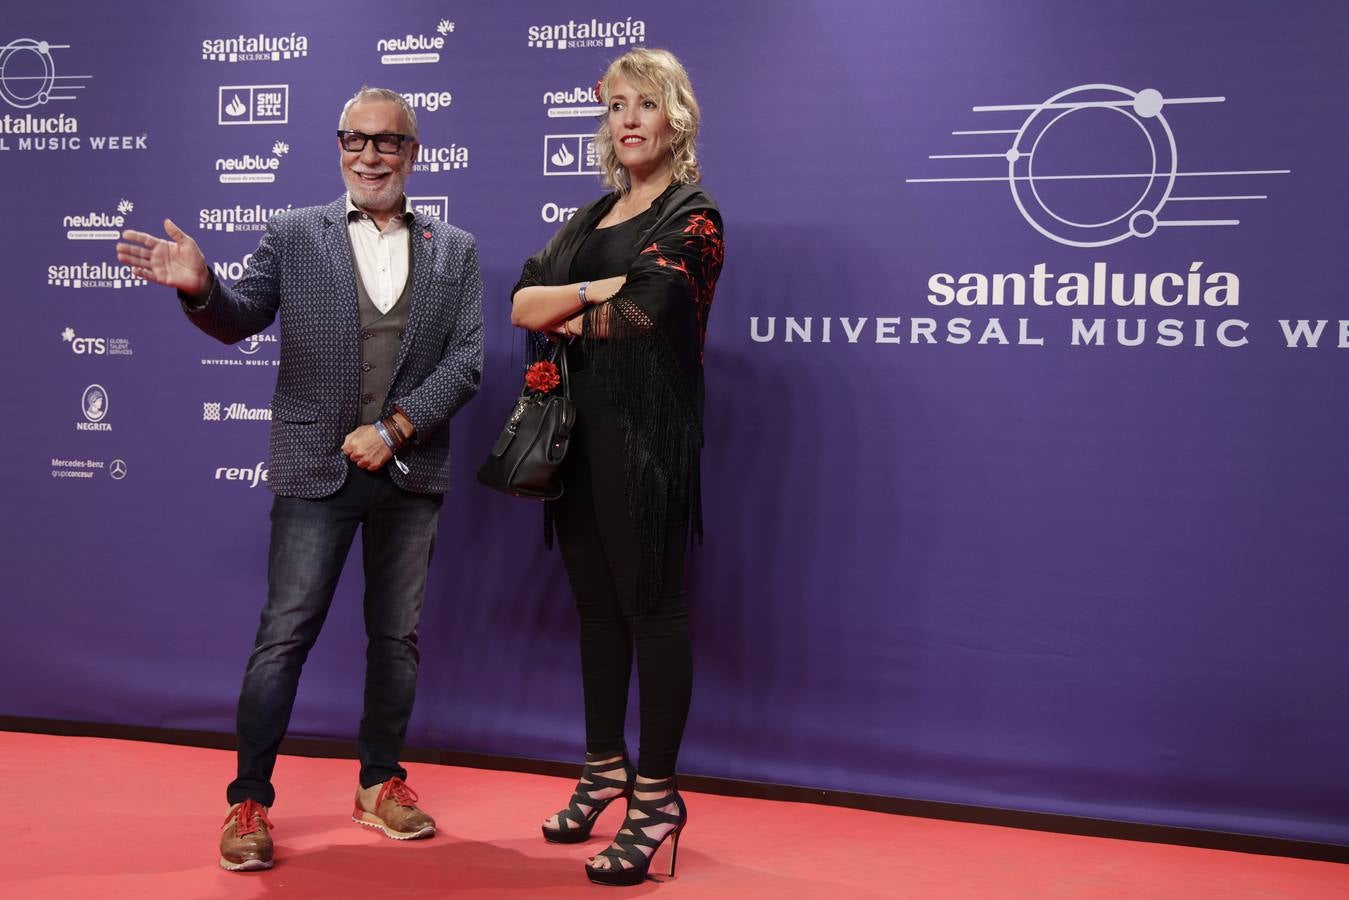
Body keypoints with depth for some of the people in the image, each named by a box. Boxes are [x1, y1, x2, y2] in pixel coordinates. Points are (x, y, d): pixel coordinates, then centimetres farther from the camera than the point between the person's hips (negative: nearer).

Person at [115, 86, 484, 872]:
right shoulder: (293, 234, 3)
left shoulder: (455, 251, 6)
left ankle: (382, 783, 27)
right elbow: (241, 321, 0)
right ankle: (250, 802, 10)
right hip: (317, 469, -2)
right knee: (285, 635, -1)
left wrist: (395, 428, -11)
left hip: (410, 472, 2)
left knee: (397, 635, 12)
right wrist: (201, 288, -22)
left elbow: (466, 362, -1)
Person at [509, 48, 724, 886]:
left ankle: (656, 796, 5)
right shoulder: (591, 218, 17)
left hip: (647, 435, -7)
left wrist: (567, 315, -1)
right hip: (579, 432, 7)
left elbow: (641, 314, -18)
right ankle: (606, 770, 25)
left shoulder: (691, 218, -3)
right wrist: (597, 291, -11)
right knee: (596, 605, 12)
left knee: (652, 605, -3)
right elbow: (522, 304, 5)